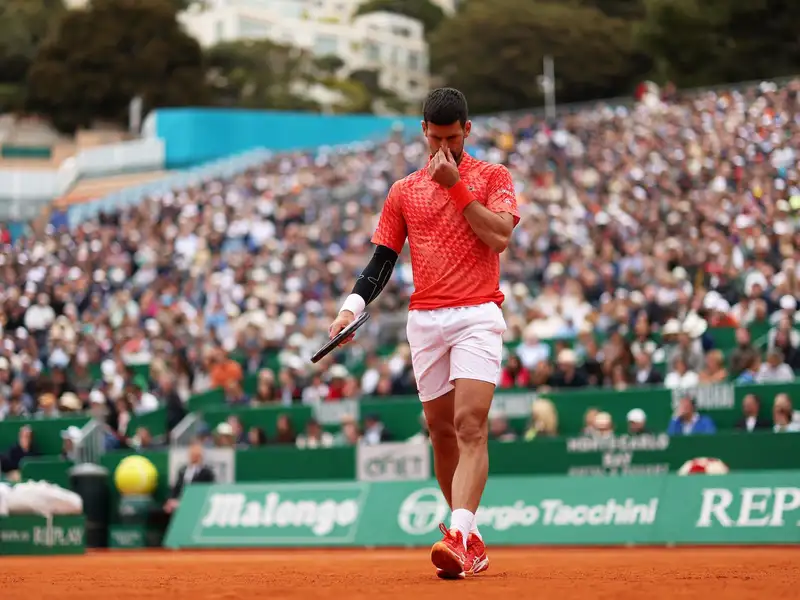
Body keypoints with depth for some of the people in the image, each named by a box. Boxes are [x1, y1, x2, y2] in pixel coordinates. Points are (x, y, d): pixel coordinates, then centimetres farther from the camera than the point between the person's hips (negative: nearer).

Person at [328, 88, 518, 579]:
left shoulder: (493, 177, 7)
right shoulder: (404, 192, 15)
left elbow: (499, 235, -9)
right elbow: (382, 262, 12)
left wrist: (456, 186, -9)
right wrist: (353, 307, -4)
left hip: (477, 316, -4)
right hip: (425, 320, 4)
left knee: (470, 425, -18)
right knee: (441, 430, 7)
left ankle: (460, 535, -31)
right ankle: (471, 539, 18)